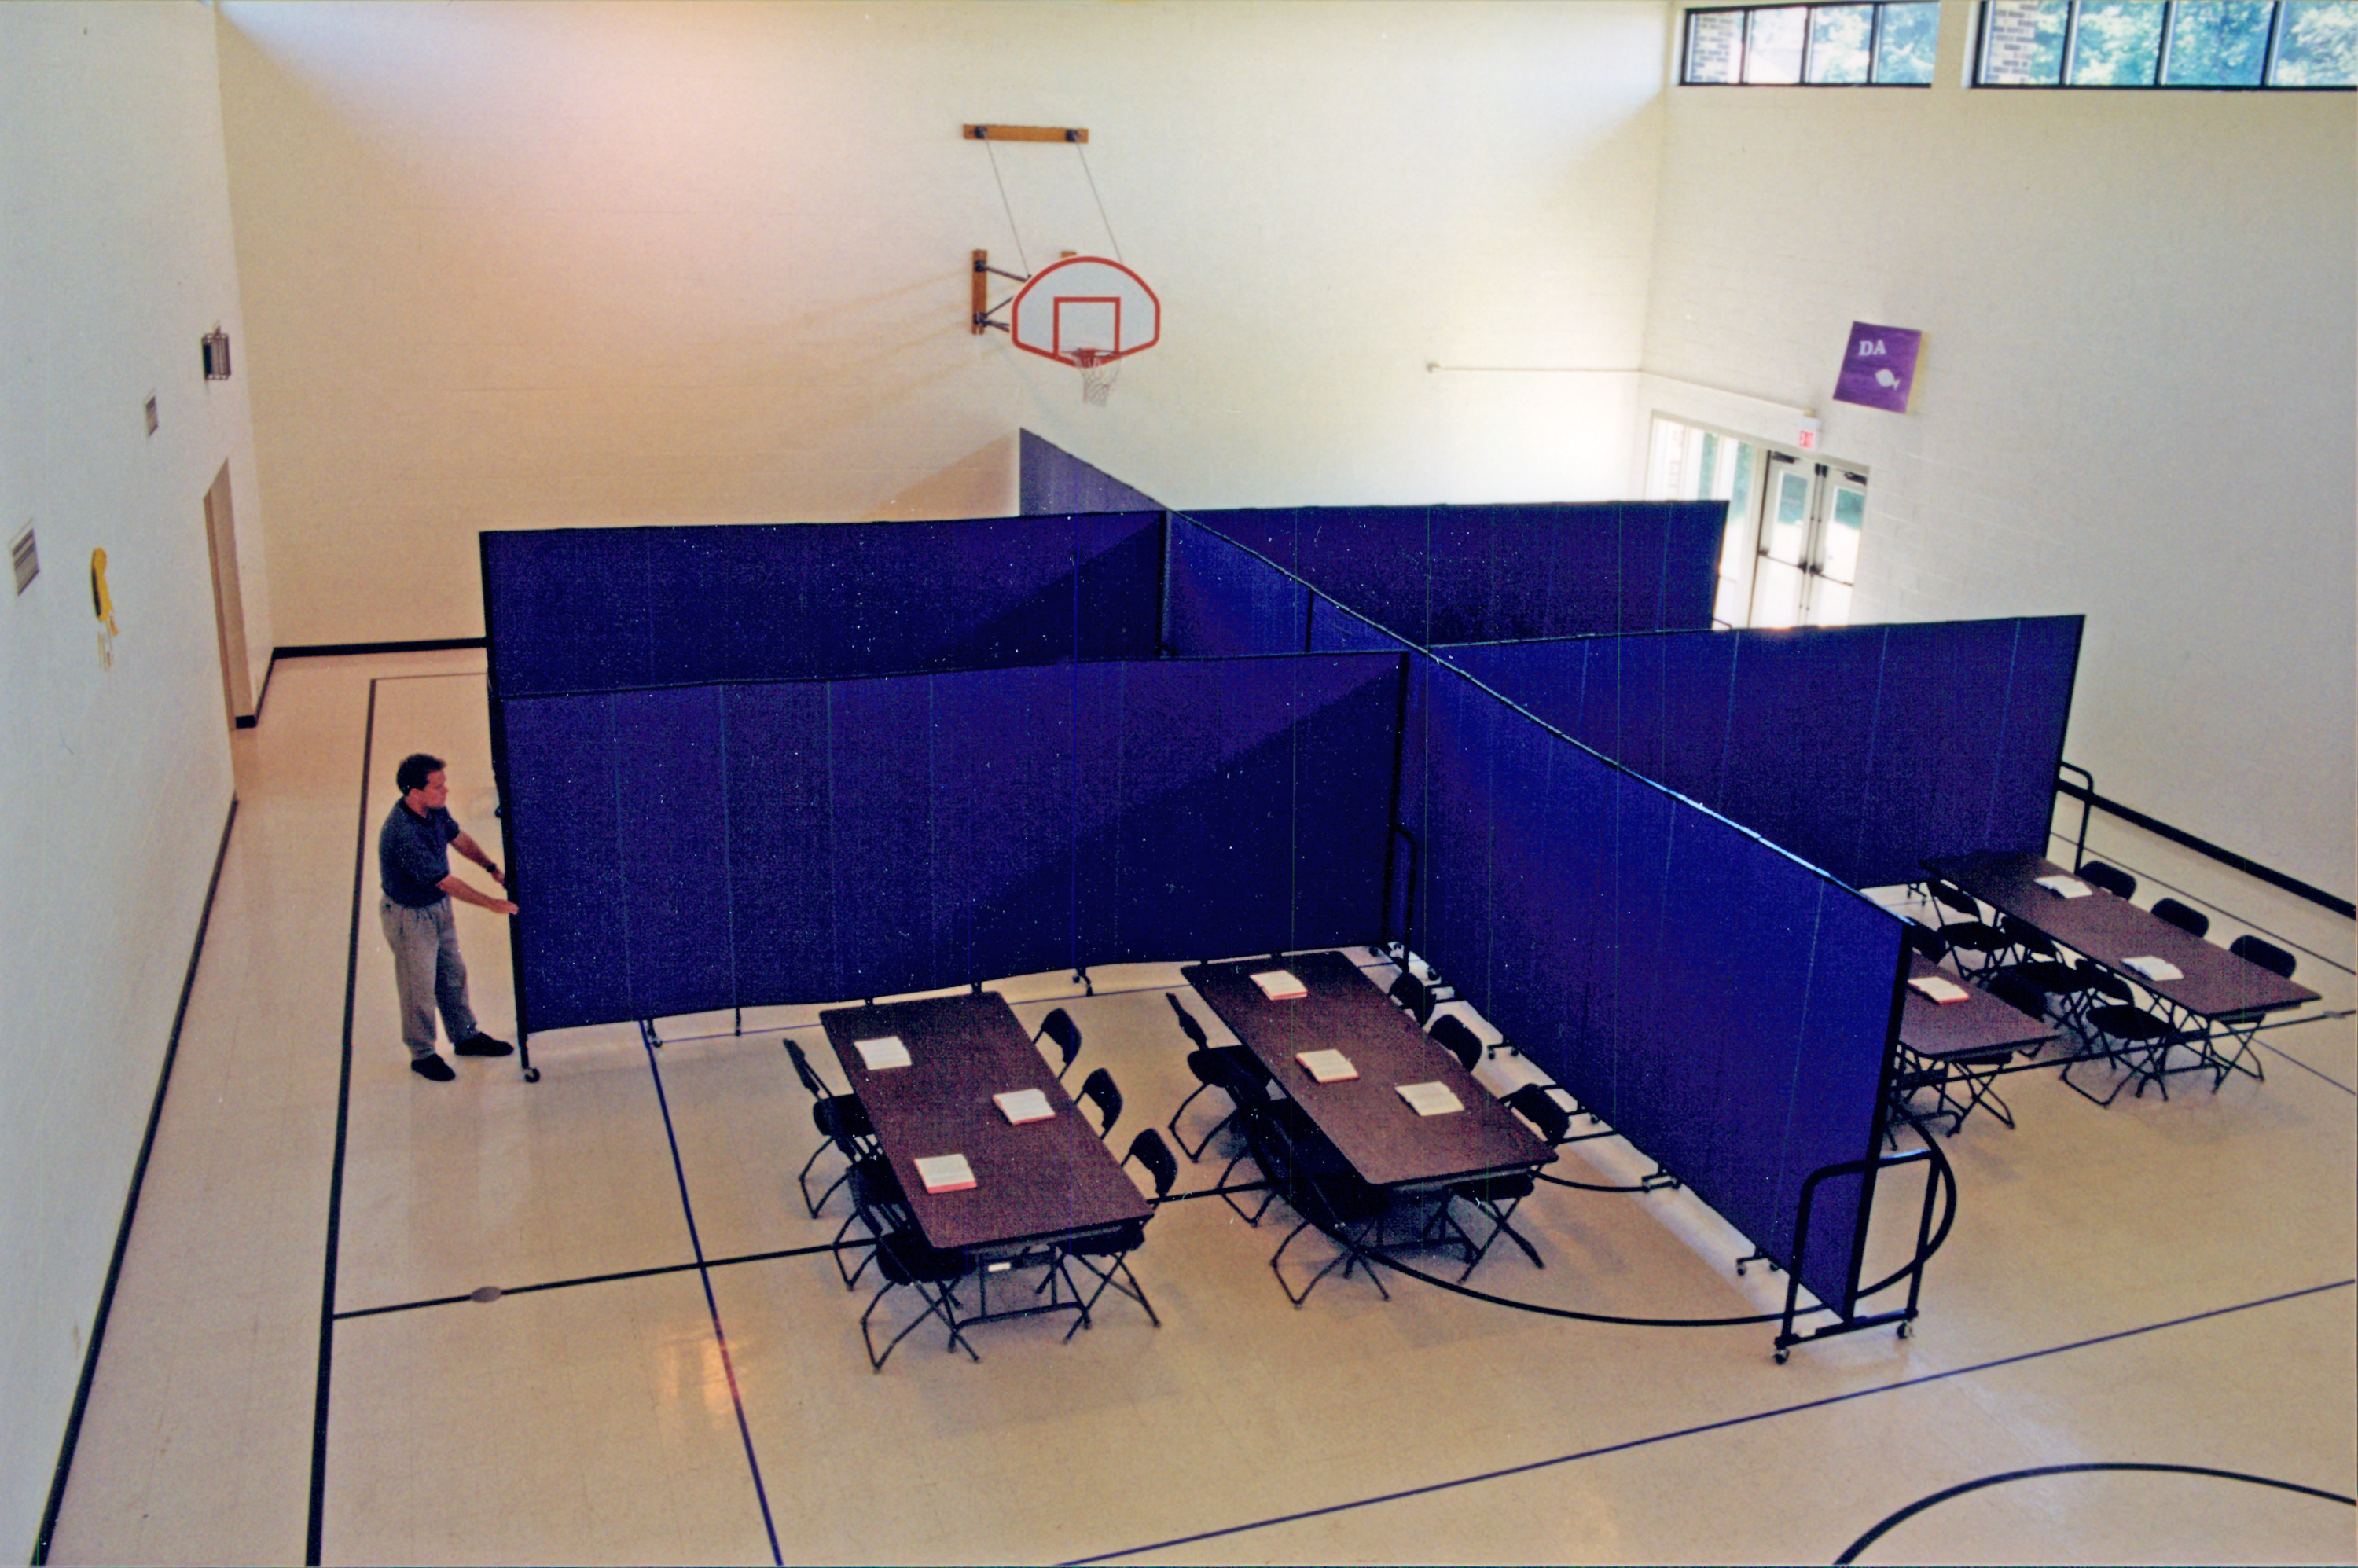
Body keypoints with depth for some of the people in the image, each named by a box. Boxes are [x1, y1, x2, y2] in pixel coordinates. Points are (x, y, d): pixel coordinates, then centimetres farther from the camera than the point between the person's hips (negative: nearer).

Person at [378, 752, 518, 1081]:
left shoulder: (434, 808, -11)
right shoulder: (403, 835, -36)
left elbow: (458, 838, 11)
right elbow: (447, 883, -28)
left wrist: (493, 869, 6)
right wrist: (493, 904, -19)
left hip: (439, 907, 8)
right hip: (410, 916, -8)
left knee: (453, 975, 21)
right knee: (420, 987, 9)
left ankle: (466, 1036, 40)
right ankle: (422, 1054, 29)